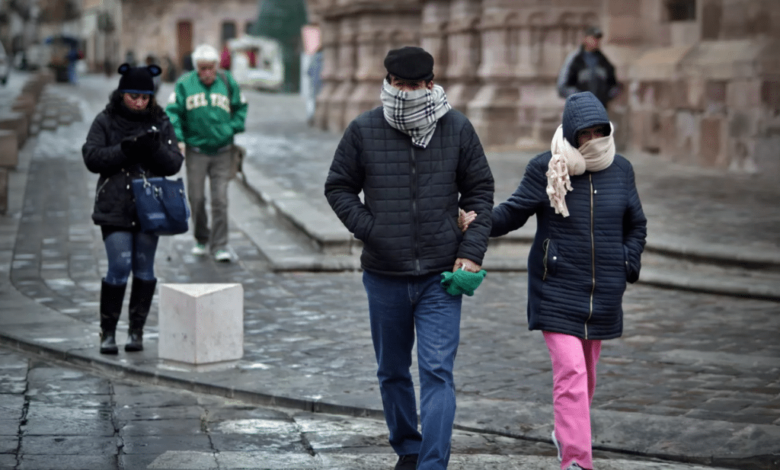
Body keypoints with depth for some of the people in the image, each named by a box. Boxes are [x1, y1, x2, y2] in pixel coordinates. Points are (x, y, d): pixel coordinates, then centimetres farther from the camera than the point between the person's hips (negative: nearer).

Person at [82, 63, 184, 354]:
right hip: (115, 208, -2)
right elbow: (91, 157, -6)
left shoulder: (160, 123, 7)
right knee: (119, 267, -9)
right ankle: (107, 331, 2)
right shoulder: (105, 122, 2)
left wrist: (155, 148, -18)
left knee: (144, 269, 5)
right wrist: (124, 150, -19)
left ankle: (137, 331, 16)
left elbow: (174, 164, 2)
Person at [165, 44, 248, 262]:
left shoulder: (228, 83, 1)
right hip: (195, 151, 0)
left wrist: (233, 129, -1)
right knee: (197, 198, 5)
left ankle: (219, 246, 2)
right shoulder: (184, 84, -3)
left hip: (222, 152, 0)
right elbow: (172, 112, -2)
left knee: (220, 199, -3)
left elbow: (241, 107, 13)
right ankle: (201, 240, 25)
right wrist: (178, 139, -13)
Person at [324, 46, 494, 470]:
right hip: (384, 276, 2)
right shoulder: (363, 130, -1)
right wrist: (368, 229, -7)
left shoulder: (458, 129, 0)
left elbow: (480, 191, 7)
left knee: (437, 372, -9)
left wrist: (471, 251, -3)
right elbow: (338, 187, 8)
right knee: (392, 372, 15)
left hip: (441, 276, -1)